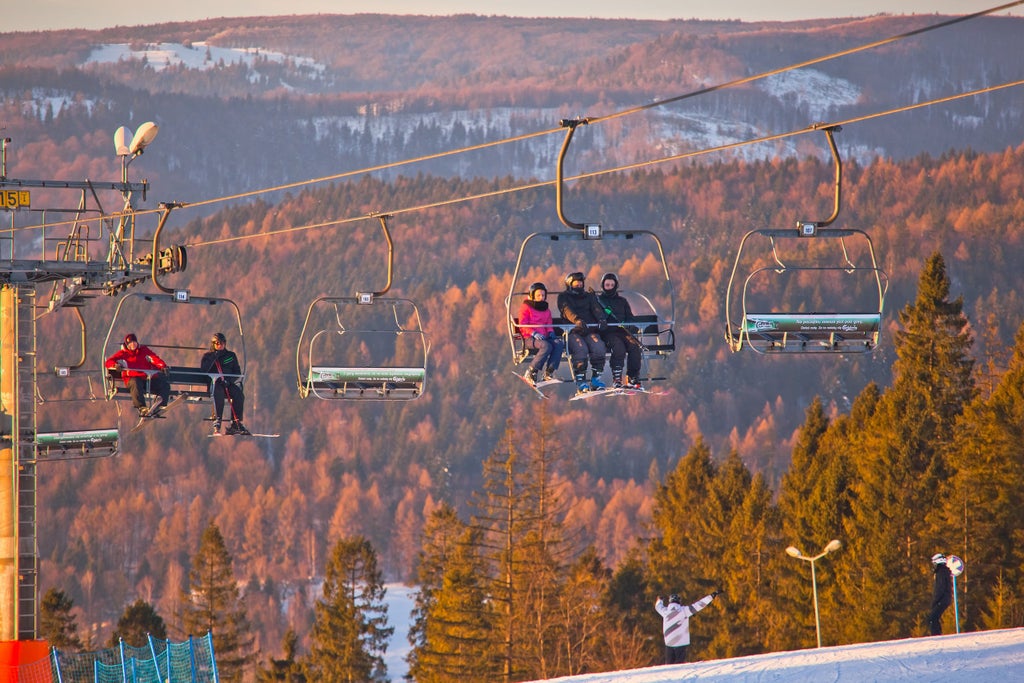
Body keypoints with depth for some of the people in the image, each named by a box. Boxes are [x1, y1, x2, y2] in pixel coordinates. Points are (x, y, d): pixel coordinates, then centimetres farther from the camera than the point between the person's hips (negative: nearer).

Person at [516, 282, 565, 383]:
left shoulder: (546, 309, 23)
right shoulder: (526, 307, 4)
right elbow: (523, 325, -5)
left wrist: (551, 332, 1)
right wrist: (534, 333, -21)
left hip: (544, 337, 6)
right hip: (529, 338, -6)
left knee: (559, 344, -26)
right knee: (547, 346, -36)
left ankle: (549, 372, -26)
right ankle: (531, 372, -29)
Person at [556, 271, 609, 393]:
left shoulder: (589, 296, 24)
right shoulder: (564, 297, 13)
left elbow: (596, 309, 5)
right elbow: (567, 310, -8)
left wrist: (602, 319, -18)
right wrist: (577, 320, -29)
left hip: (591, 330, 3)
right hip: (573, 331, -3)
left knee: (599, 347, -27)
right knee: (581, 349, -32)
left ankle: (596, 378, -17)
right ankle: (580, 382, -27)